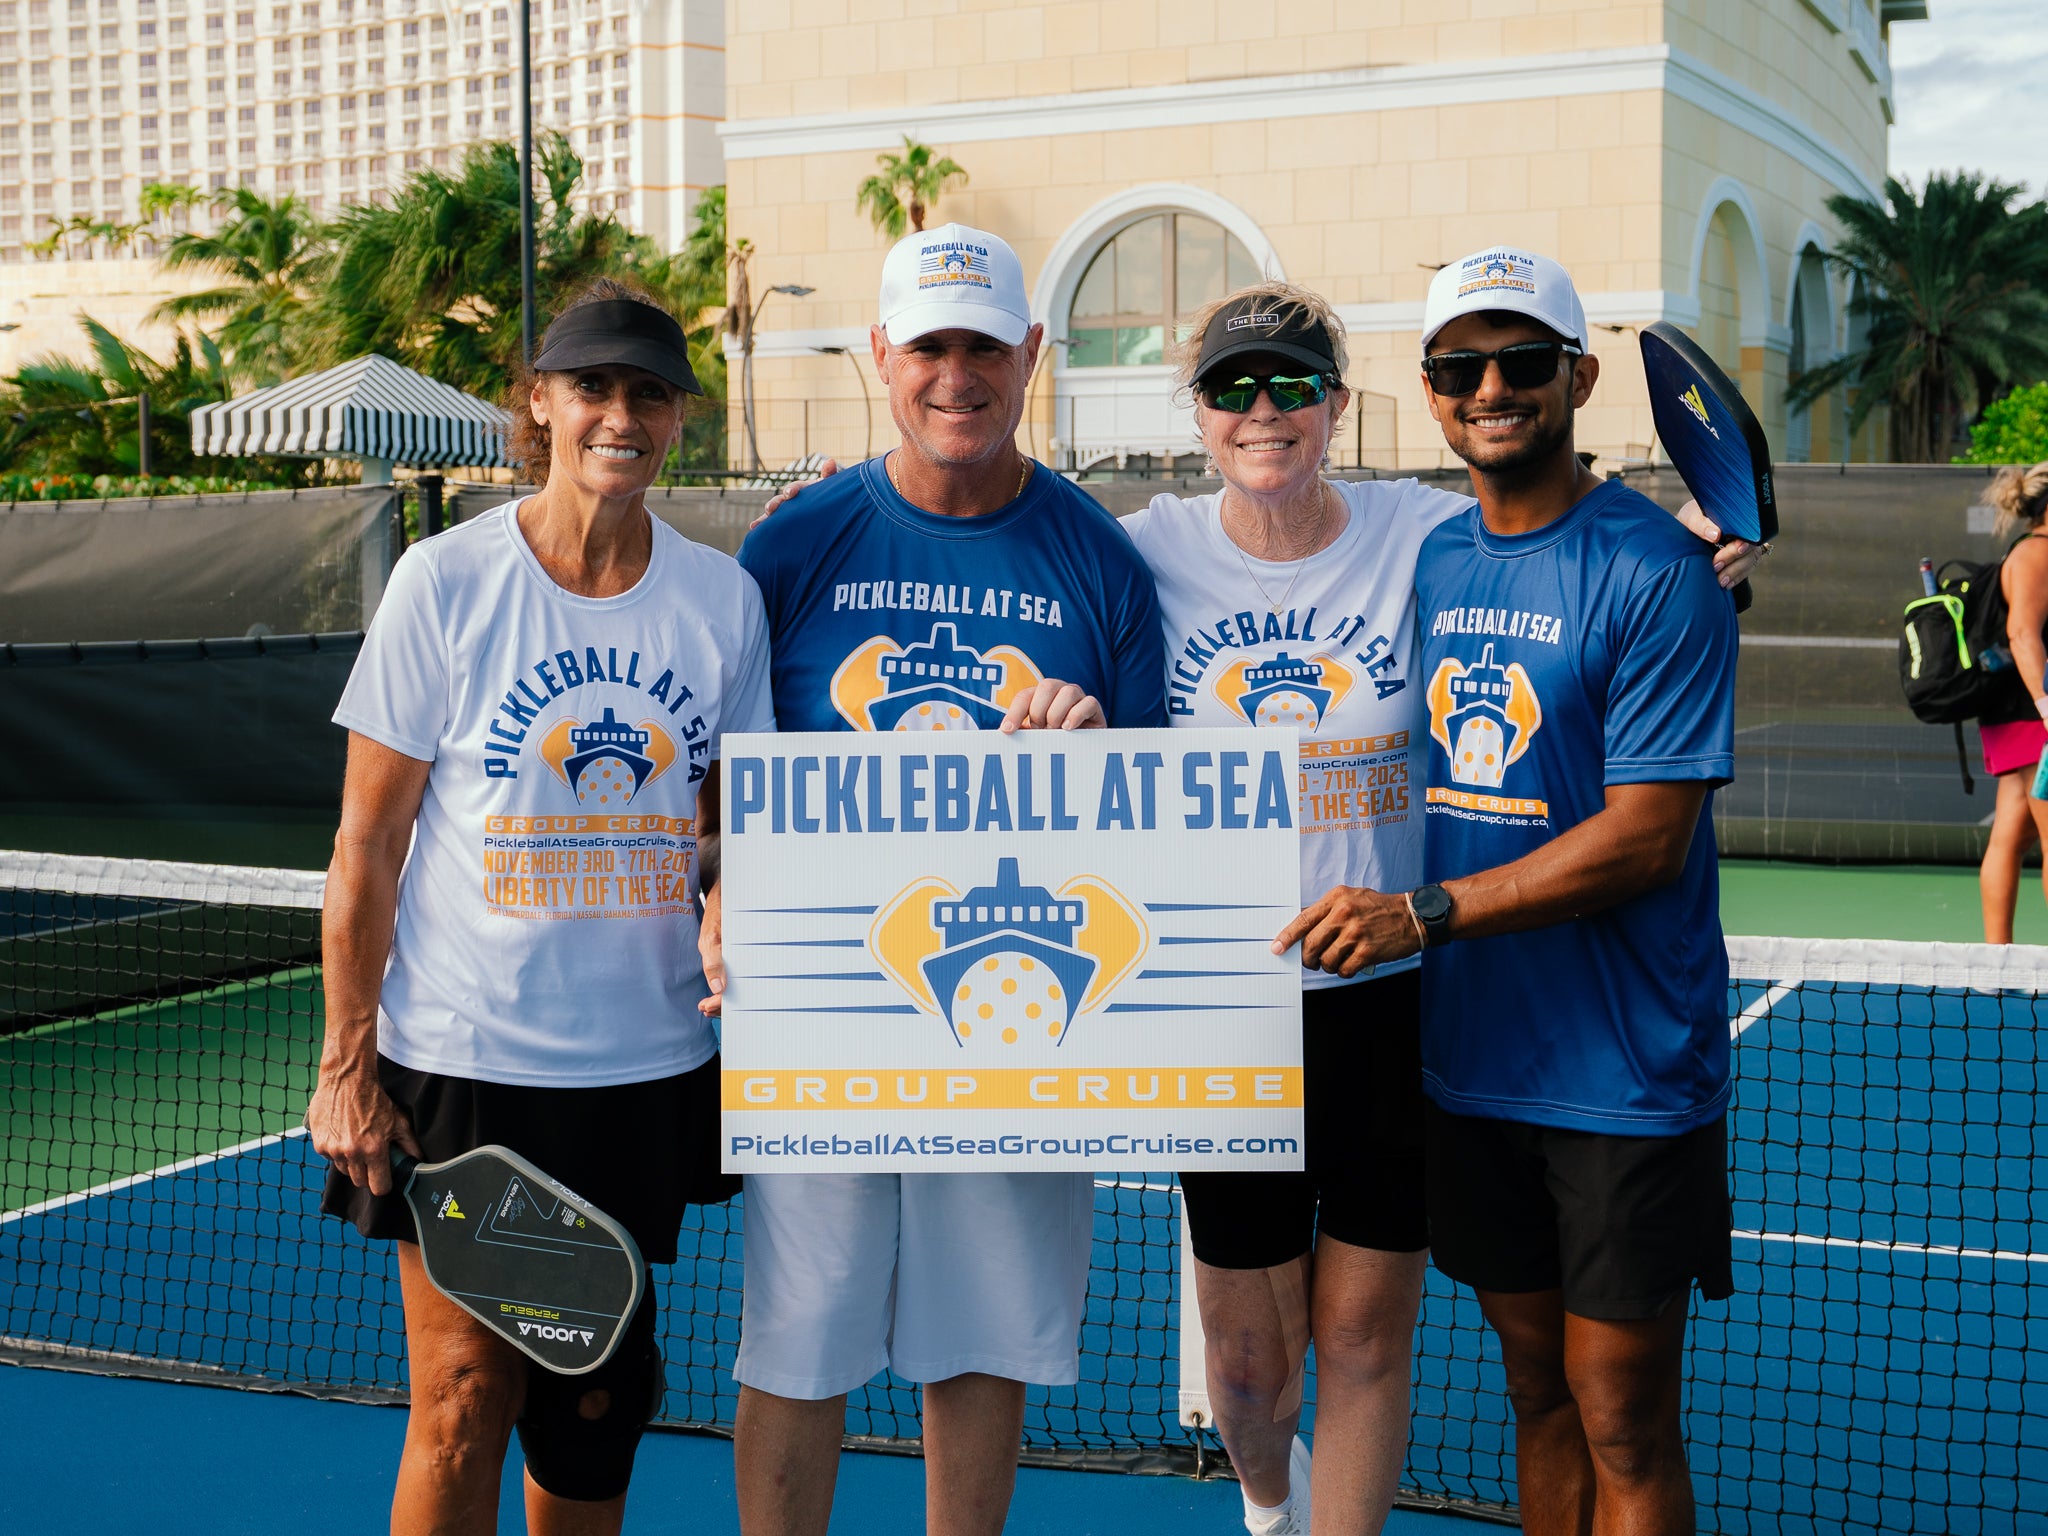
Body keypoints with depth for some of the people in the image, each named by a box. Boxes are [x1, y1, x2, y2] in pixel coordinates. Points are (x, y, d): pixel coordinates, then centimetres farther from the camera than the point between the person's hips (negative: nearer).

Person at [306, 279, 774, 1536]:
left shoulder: (722, 596, 2)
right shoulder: (445, 581, -6)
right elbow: (368, 841, -3)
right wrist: (347, 1063, -6)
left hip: (646, 1066, 3)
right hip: (459, 1061, -3)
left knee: (599, 1400, 12)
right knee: (465, 1399, 0)